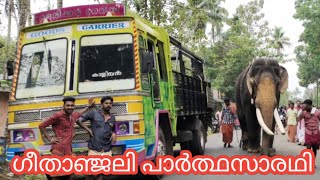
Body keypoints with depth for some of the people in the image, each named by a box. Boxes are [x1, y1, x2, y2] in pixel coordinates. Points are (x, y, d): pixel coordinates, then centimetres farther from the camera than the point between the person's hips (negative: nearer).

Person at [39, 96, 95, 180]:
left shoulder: (72, 115, 13)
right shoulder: (58, 115, -11)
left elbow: (78, 114, 40)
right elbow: (41, 126, -8)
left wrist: (88, 106, 39)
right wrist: (50, 139, -8)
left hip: (68, 149, 8)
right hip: (59, 149, -8)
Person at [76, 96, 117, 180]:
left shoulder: (112, 118, 12)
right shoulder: (94, 113, 0)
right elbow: (79, 120, -1)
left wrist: (114, 134, 4)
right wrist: (88, 130, -6)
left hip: (106, 150, 4)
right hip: (94, 148, -3)